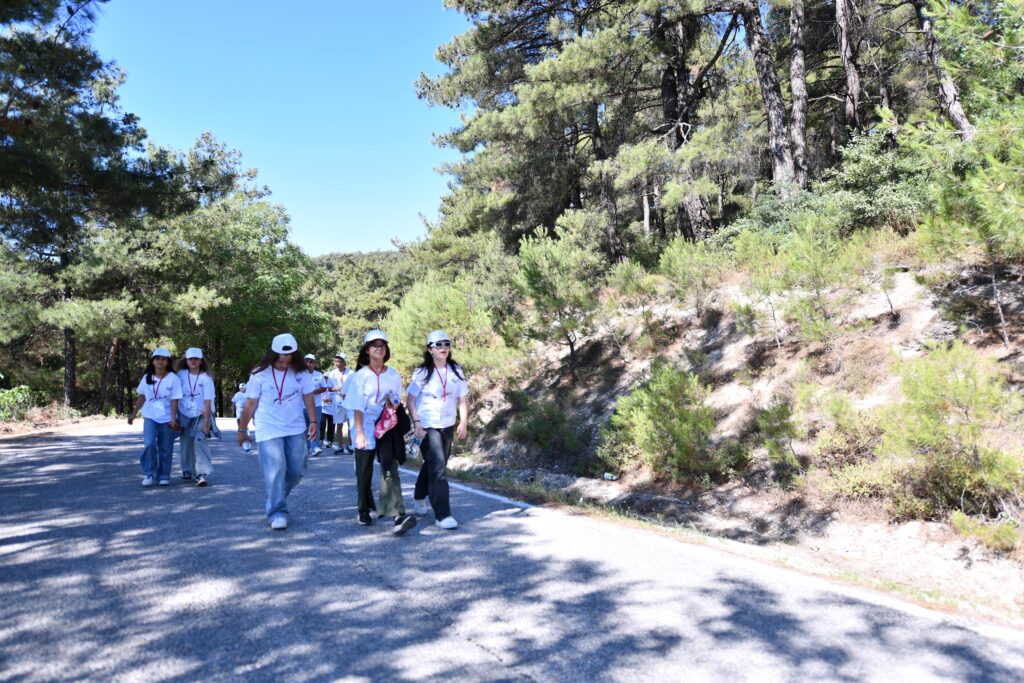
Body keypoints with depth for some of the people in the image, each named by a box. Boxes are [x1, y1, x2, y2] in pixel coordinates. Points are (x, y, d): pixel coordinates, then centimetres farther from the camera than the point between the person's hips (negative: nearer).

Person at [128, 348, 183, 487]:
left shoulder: (173, 378, -8)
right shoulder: (147, 377, 4)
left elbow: (174, 400, -11)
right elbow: (141, 397, 14)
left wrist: (173, 419, -17)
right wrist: (133, 413, 14)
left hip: (167, 419, -2)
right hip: (150, 417, 2)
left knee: (165, 449, 4)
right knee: (149, 444, -16)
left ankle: (164, 476, 17)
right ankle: (149, 474, -3)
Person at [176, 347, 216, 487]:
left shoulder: (206, 378, -9)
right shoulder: (181, 375, 0)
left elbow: (208, 402, -12)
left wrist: (206, 422, -17)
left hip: (201, 415, -3)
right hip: (185, 415, 3)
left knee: (200, 442, -18)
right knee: (186, 445, 9)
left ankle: (203, 474, -17)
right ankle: (187, 471, 27)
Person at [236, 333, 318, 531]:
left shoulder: (301, 372, 0)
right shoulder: (260, 374, -6)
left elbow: (308, 397, 3)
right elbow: (250, 404, 0)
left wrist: (313, 421, -7)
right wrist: (242, 429, 5)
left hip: (296, 429, 3)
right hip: (269, 431, -3)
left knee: (297, 471, 7)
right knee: (276, 471, -10)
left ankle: (276, 497, 32)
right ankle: (277, 513, 0)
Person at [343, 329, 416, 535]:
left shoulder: (393, 375, 4)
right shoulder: (361, 375, -4)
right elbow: (357, 407, -9)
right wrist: (359, 433, -16)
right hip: (365, 427, -1)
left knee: (390, 469, -11)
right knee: (364, 472, 9)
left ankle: (398, 515, -19)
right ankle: (363, 511, 29)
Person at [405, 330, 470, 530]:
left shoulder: (456, 371, 3)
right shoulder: (422, 372, -7)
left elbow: (463, 399, 6)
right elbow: (410, 399, -6)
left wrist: (463, 422, -3)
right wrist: (416, 422, -15)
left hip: (448, 425, 5)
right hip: (427, 426, -5)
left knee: (431, 464, 19)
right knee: (438, 468, -12)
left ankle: (419, 498, 42)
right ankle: (442, 515, -8)